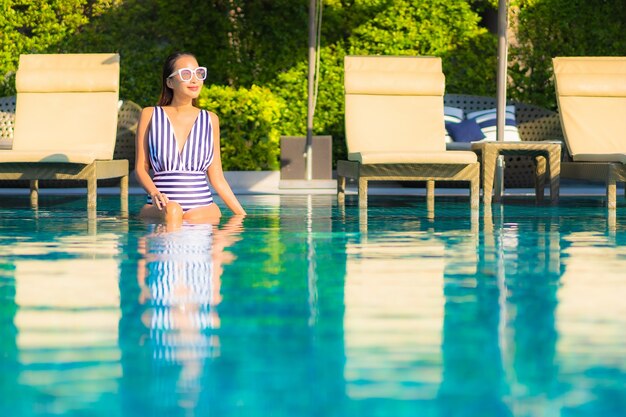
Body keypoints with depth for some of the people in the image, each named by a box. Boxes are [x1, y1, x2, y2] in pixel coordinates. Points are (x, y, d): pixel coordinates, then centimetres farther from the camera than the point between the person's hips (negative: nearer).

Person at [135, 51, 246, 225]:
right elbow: (141, 167, 6)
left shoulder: (210, 120, 14)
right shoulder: (150, 115, 9)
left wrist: (242, 214, 8)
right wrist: (154, 193, -15)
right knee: (172, 211, -35)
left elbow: (216, 177, 15)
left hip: (202, 207, 2)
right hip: (159, 209, -2)